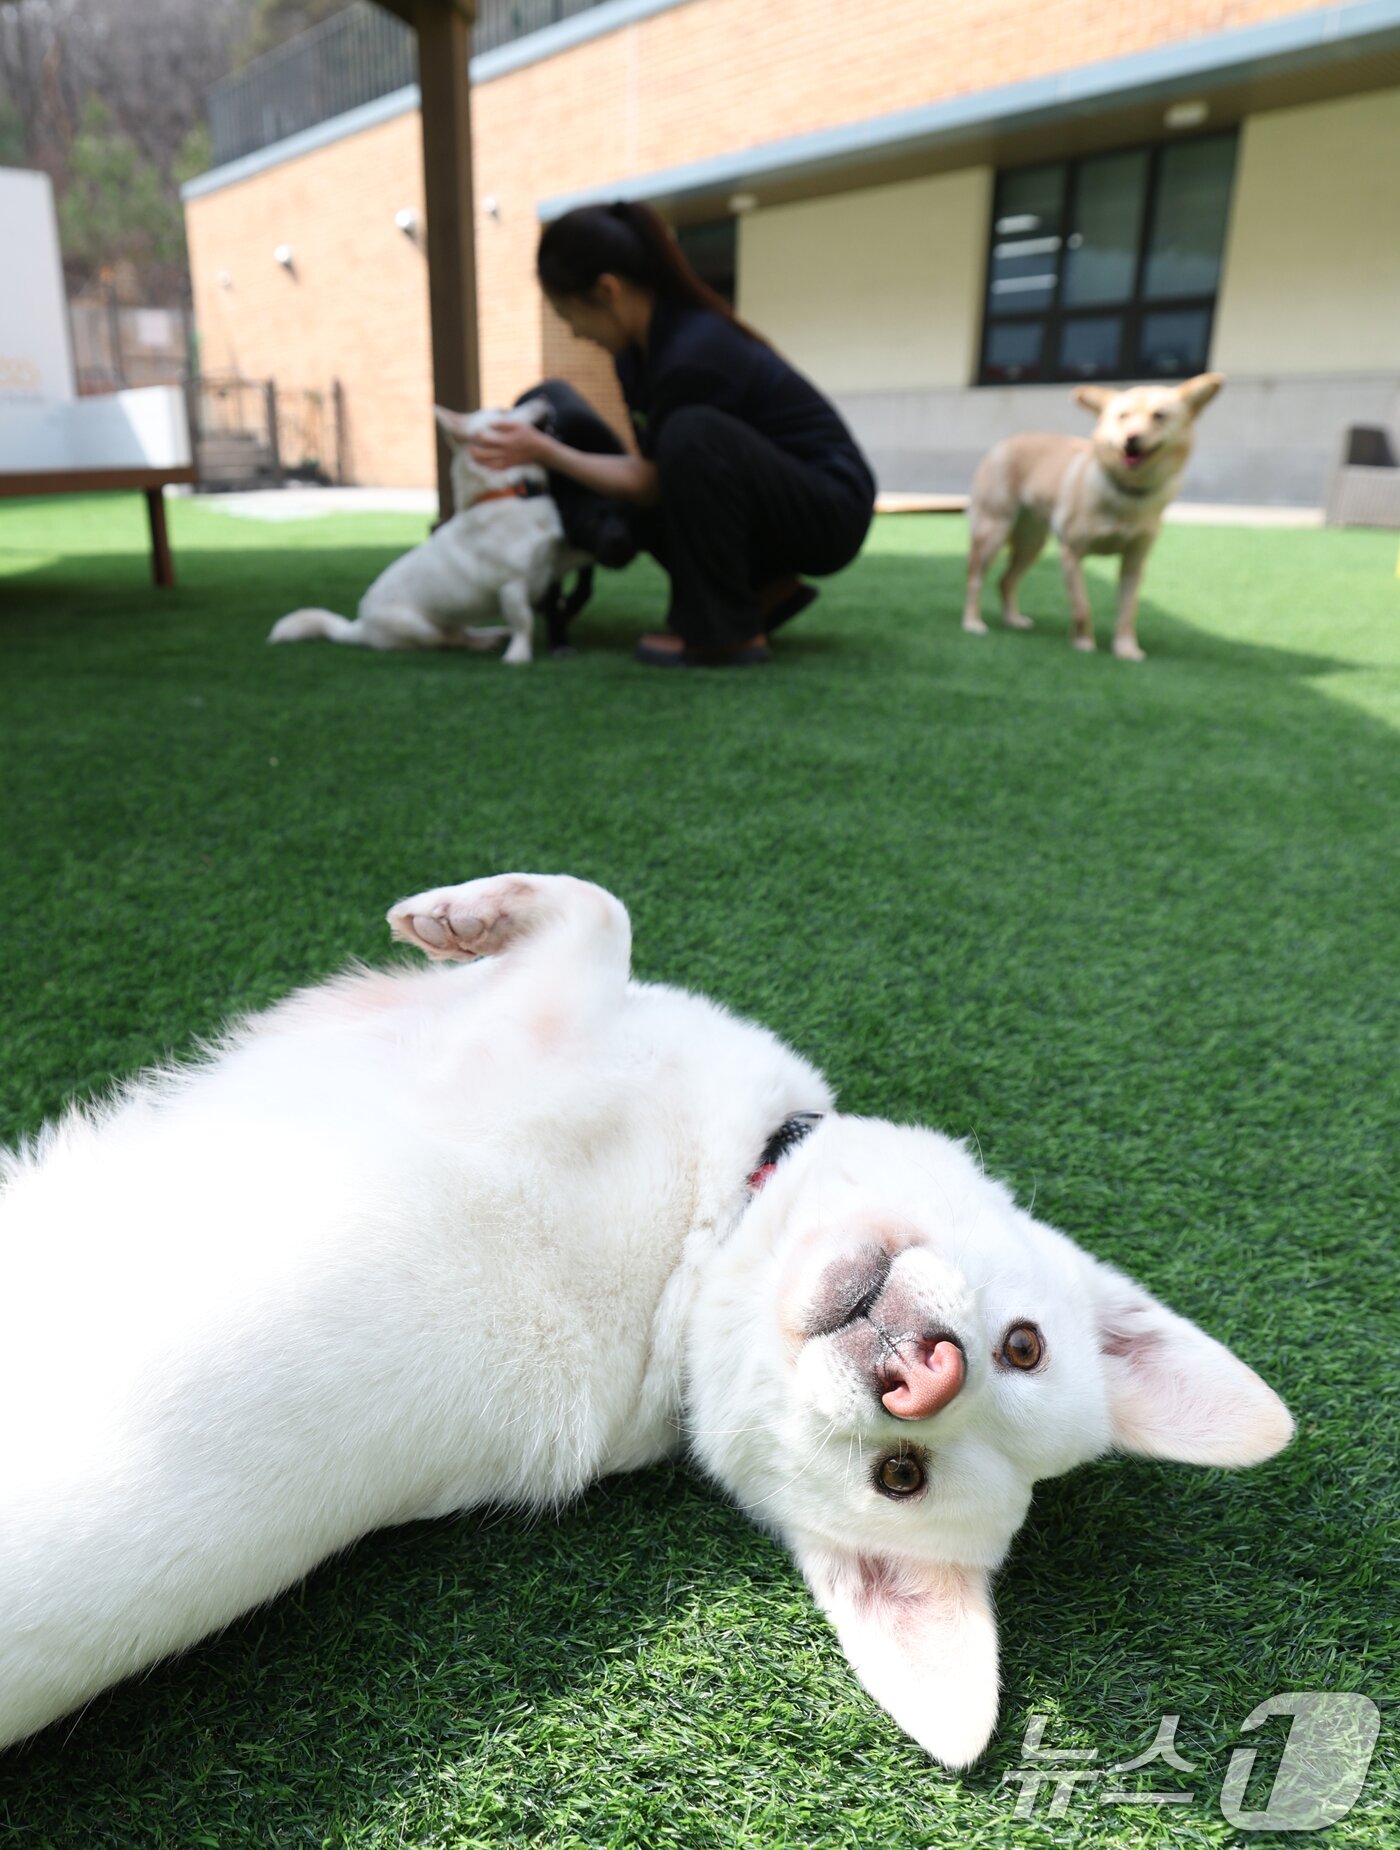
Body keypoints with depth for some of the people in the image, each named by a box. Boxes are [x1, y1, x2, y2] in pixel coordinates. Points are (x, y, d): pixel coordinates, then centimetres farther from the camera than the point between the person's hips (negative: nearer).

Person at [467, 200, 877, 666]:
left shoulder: (691, 355, -26)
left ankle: (726, 632, -19)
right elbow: (649, 468, 3)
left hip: (832, 508, -9)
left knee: (693, 432, -31)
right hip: (771, 495, 9)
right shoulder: (638, 348, 1)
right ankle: (766, 590, 7)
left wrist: (543, 451, -14)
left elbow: (651, 482, -17)